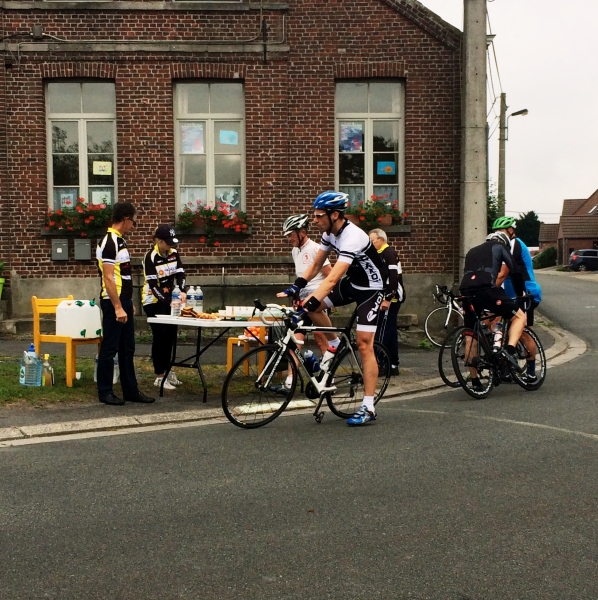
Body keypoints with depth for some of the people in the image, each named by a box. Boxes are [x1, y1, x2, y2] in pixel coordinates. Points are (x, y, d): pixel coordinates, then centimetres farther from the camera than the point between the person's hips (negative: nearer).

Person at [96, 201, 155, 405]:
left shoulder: (120, 241, 14)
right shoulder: (109, 242, -16)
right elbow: (108, 278, -20)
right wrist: (118, 307, -22)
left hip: (123, 301, 10)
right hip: (113, 303, -10)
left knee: (127, 348, 12)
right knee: (109, 348, -1)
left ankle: (130, 390, 19)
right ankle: (105, 392, 8)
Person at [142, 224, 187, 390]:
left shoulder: (174, 253, 2)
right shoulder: (150, 257, -16)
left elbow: (179, 273, 0)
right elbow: (153, 284, -20)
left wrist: (182, 291, -18)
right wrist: (165, 300, -29)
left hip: (170, 300, 6)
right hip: (154, 301, -6)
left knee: (171, 335, 10)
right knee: (160, 337, -4)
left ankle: (167, 370, 24)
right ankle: (159, 377, 2)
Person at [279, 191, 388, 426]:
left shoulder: (352, 237, -33)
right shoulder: (329, 232, -6)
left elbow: (333, 278, -41)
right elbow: (316, 265, 2)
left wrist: (308, 304, -47)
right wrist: (296, 287, -10)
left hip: (370, 287, -8)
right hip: (351, 282, 8)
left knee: (364, 345, -11)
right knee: (314, 306, -13)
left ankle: (368, 407, -6)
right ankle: (334, 345, 12)